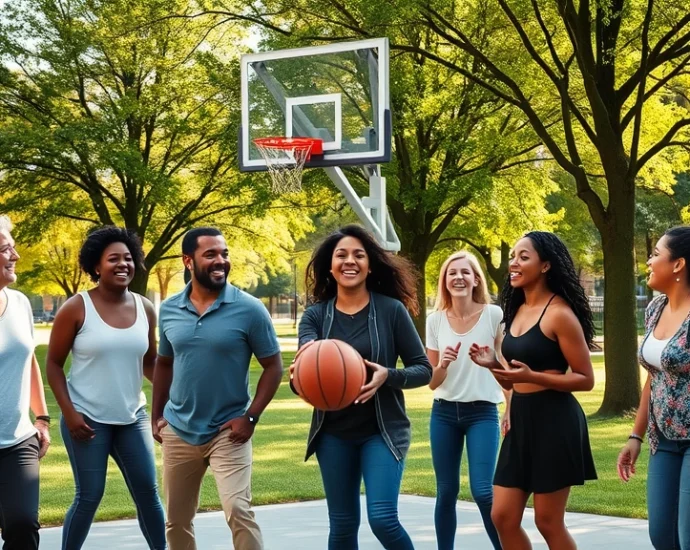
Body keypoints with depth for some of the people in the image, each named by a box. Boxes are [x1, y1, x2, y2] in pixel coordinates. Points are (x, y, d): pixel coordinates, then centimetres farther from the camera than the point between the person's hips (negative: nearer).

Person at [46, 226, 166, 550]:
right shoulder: (77, 308, -9)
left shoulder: (144, 309, 2)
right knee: (89, 497, -1)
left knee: (148, 492, 5)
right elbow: (53, 364, -4)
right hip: (87, 419, -4)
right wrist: (69, 412, -13)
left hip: (132, 417, 4)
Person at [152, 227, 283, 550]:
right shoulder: (169, 310, 2)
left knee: (238, 510, -18)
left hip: (228, 432, -4)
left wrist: (251, 417, -14)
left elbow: (273, 366, -6)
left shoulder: (249, 309, -10)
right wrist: (157, 415, 11)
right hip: (179, 431, 4)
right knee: (176, 520, 12)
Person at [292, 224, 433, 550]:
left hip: (382, 430, -3)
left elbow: (424, 369, -3)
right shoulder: (315, 315, 0)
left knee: (383, 519, -15)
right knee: (342, 523, 9)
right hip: (333, 433, 3)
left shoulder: (391, 310, -6)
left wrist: (387, 376, -23)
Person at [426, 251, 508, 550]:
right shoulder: (435, 320, 2)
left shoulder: (493, 315, -5)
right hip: (444, 413, 3)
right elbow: (432, 381, 6)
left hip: (483, 412, -3)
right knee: (446, 492, 4)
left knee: (483, 491, -13)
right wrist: (442, 365, -15)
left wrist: (510, 409, -2)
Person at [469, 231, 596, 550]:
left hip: (554, 421, -8)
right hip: (521, 420, 8)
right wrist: (493, 365, -1)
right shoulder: (517, 310, 12)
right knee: (503, 517, 7)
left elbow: (585, 379, -13)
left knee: (548, 522, 0)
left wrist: (532, 376, -23)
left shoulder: (559, 313, -12)